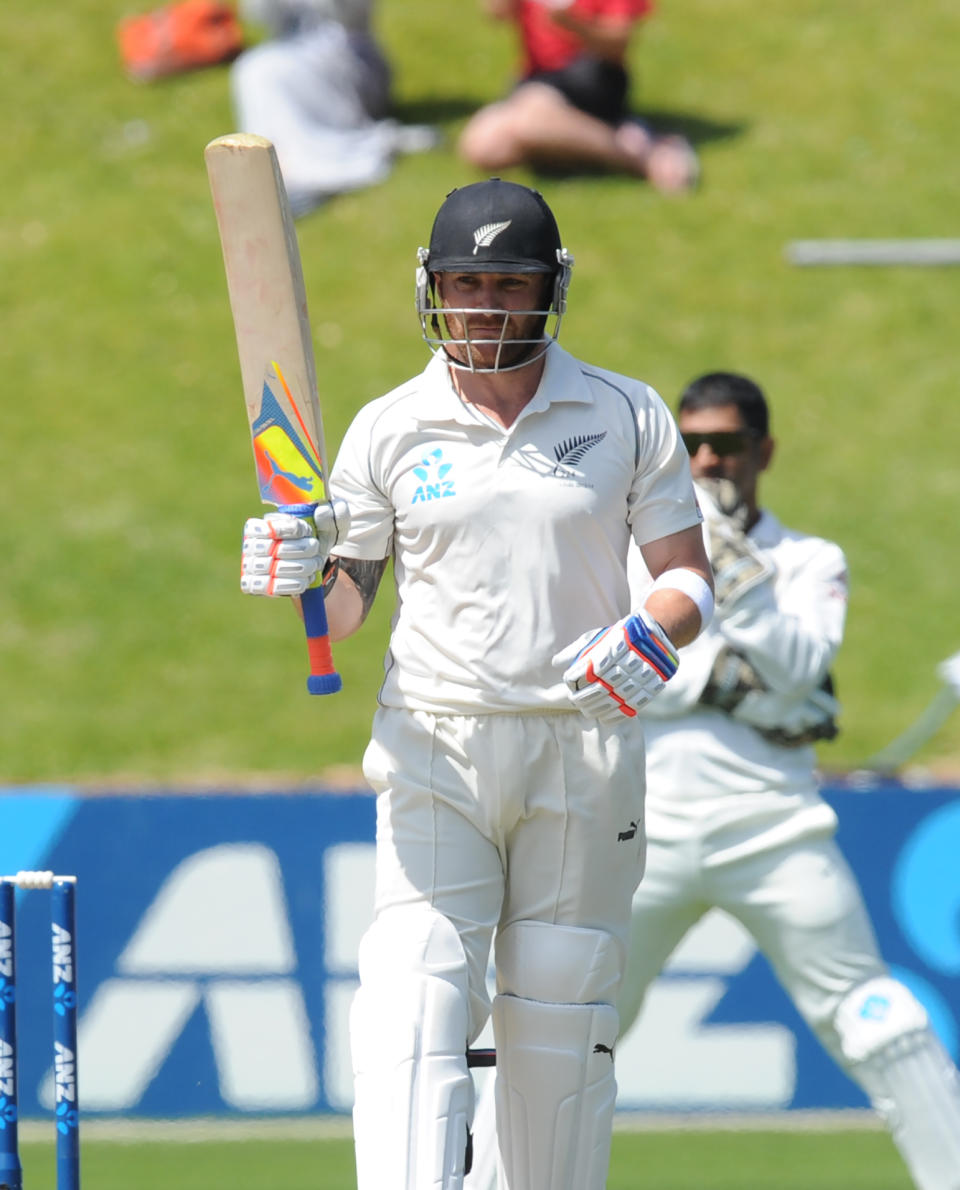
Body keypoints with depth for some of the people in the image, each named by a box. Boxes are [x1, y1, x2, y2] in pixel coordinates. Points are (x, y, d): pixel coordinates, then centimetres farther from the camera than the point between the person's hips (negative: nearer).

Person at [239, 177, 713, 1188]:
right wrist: (301, 575, -15)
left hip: (585, 748, 1)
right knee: (415, 1000, -15)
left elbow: (689, 575, 6)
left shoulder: (628, 417, 6)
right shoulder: (388, 430, 6)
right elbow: (343, 613, 8)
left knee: (561, 1018, 4)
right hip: (435, 749, -1)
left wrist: (651, 633, -15)